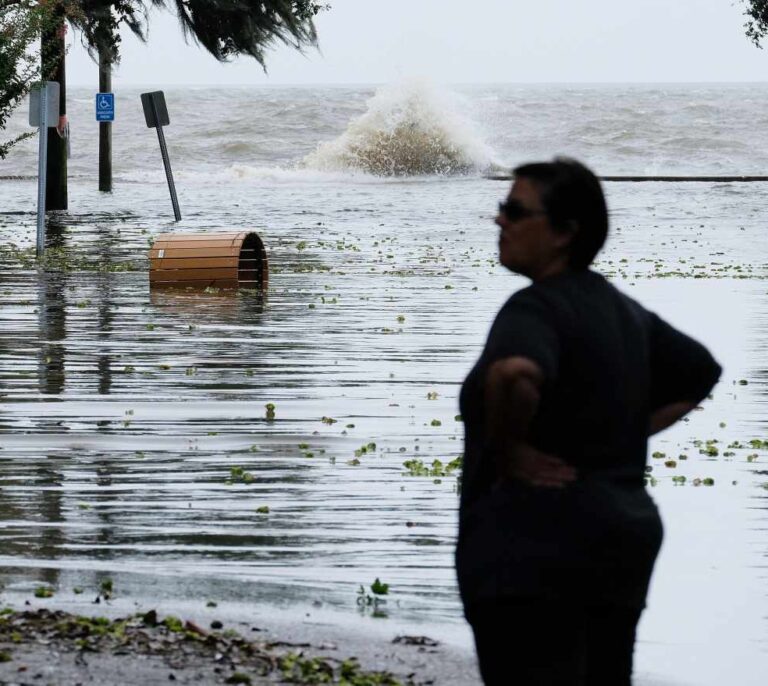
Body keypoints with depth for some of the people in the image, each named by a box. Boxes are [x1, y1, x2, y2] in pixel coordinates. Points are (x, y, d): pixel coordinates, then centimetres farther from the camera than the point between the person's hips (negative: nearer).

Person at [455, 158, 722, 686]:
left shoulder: (537, 309, -13)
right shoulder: (622, 310, 14)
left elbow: (515, 373, -35)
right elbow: (702, 373, 27)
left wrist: (507, 449, -19)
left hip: (536, 547, -9)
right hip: (622, 537, 10)